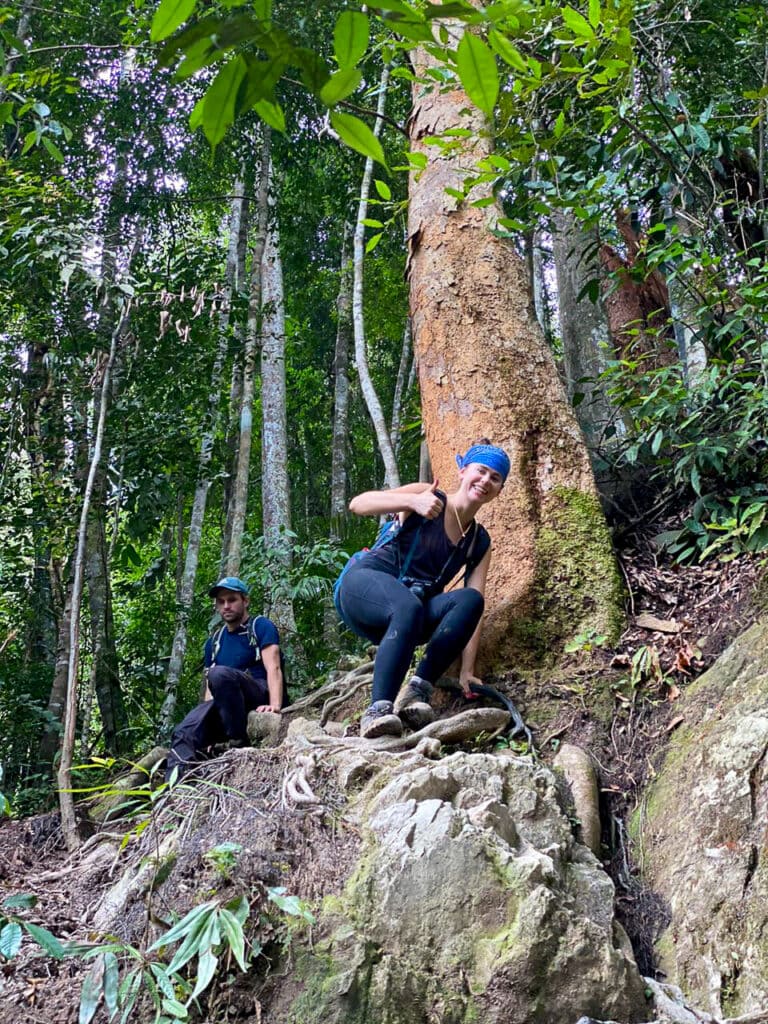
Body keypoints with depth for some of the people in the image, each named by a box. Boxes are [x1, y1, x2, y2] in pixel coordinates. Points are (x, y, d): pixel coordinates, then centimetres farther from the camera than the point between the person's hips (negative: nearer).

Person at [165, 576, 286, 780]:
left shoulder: (261, 626, 2)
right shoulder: (214, 641, 21)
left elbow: (273, 669, -13)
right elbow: (211, 687, 18)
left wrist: (275, 706, -31)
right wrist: (208, 732, 5)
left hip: (262, 701, -5)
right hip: (225, 708, 5)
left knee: (220, 674, -34)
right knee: (185, 732, -25)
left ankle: (239, 742, -26)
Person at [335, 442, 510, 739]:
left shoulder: (480, 543, 11)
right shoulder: (427, 497, -1)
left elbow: (474, 608, 1)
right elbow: (357, 504, -12)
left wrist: (466, 670, -10)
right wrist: (412, 502, -28)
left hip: (412, 608, 5)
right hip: (363, 586, -4)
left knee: (470, 600, -24)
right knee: (409, 606, -38)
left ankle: (418, 691, -30)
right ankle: (378, 709, -40)